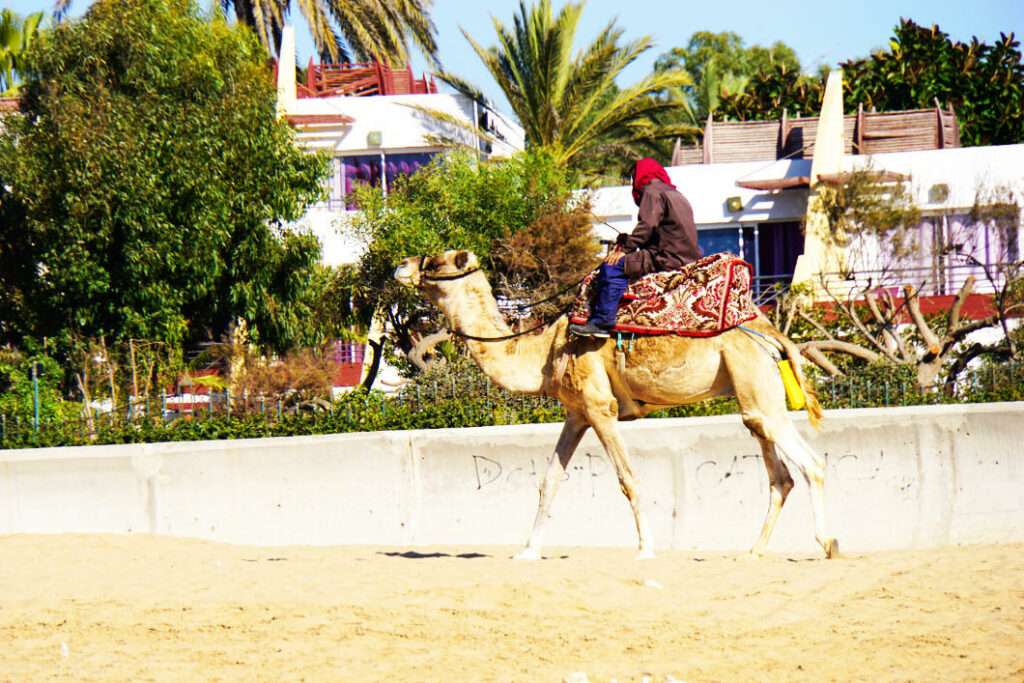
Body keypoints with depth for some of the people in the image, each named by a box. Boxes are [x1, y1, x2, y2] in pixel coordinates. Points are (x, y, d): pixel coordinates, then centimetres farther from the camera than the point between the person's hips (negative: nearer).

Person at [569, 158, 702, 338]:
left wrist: (624, 249, -16)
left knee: (612, 266, -17)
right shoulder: (674, 193, 26)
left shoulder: (652, 192, -3)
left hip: (666, 258, -10)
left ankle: (602, 322, -24)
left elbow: (646, 227, -17)